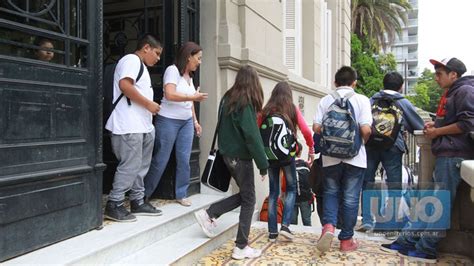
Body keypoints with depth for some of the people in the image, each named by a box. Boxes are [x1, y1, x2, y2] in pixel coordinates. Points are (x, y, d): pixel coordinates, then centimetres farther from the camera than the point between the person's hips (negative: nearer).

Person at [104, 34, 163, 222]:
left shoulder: (140, 65, 25)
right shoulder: (132, 60, -6)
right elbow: (125, 85, -20)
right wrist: (149, 104, -15)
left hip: (141, 126, 10)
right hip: (130, 126, -10)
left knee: (140, 166, 13)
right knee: (130, 166, -8)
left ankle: (138, 202, 21)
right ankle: (114, 205, 1)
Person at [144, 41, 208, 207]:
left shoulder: (189, 75, 15)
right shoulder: (172, 70, -9)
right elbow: (169, 94, -23)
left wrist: (195, 121, 16)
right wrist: (194, 97, -18)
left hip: (187, 122, 7)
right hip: (168, 121, -7)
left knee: (184, 160, 5)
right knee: (160, 160, 0)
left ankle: (181, 195, 16)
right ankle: (143, 195, 14)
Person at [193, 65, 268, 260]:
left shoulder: (227, 99, 8)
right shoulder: (245, 103, -17)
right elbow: (252, 136, -20)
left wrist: (223, 150, 17)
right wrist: (263, 164, -16)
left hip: (228, 154, 8)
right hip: (241, 157, -8)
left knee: (244, 194, 19)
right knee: (248, 199, 3)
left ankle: (208, 215, 15)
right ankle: (241, 247, 9)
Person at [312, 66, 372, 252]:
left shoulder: (326, 100, 1)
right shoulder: (361, 100, -4)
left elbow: (316, 128, -5)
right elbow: (366, 130, -13)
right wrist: (362, 142, 8)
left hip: (331, 156, 2)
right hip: (354, 157, -1)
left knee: (331, 193, 18)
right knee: (350, 198, 9)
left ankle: (328, 226, -4)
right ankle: (346, 240, 18)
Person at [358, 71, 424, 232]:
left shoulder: (371, 101, 11)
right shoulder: (403, 103, 6)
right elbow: (419, 127, 10)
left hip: (371, 145, 2)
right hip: (392, 147, -2)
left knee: (367, 183, 9)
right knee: (394, 185, 5)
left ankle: (367, 221, 8)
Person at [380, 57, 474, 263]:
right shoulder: (450, 94, 23)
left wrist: (437, 131, -11)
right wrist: (434, 125, 12)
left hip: (453, 155, -10)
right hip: (444, 154, 10)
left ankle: (426, 250, 2)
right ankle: (406, 242, 14)